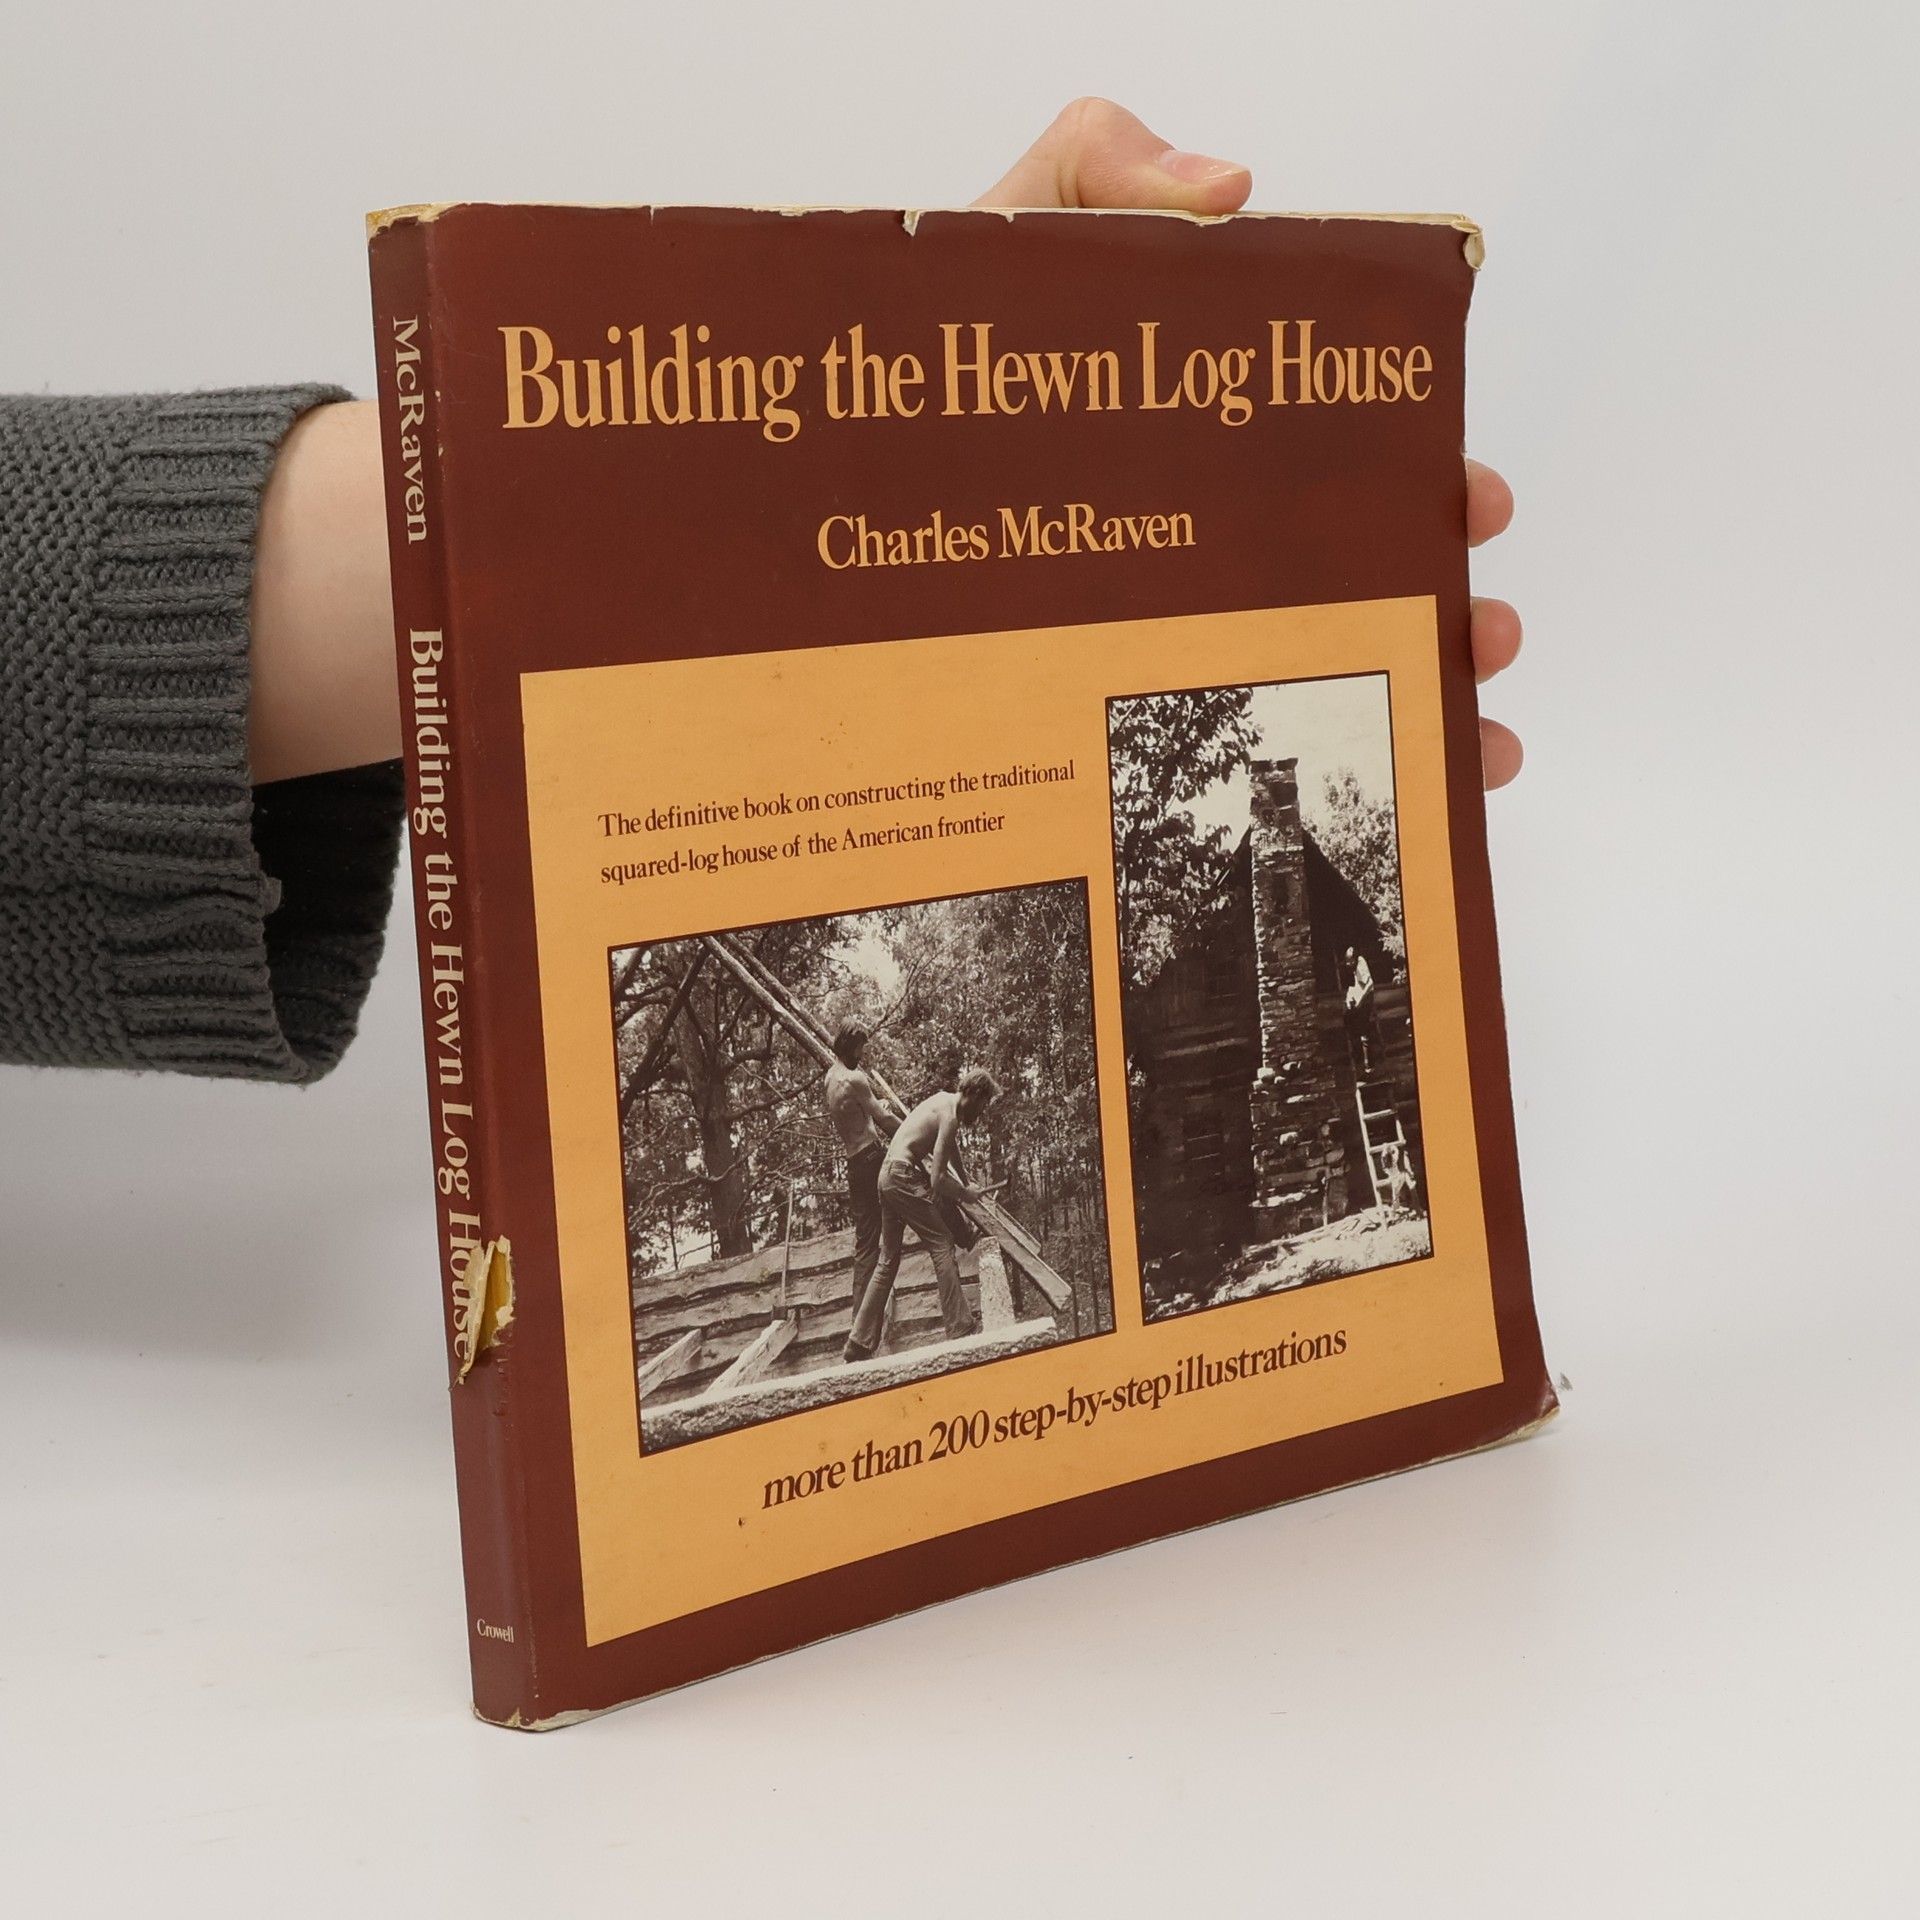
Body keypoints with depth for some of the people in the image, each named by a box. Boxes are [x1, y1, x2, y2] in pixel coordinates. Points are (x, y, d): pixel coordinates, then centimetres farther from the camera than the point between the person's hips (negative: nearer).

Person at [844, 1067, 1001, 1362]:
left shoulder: (943, 1100, 13)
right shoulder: (950, 1117, -16)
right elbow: (938, 1182, -20)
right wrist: (967, 1193, -4)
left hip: (887, 1174, 10)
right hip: (904, 1175, -10)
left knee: (888, 1261, 11)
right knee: (942, 1245, -8)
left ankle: (859, 1344, 11)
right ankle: (959, 1332, -12)